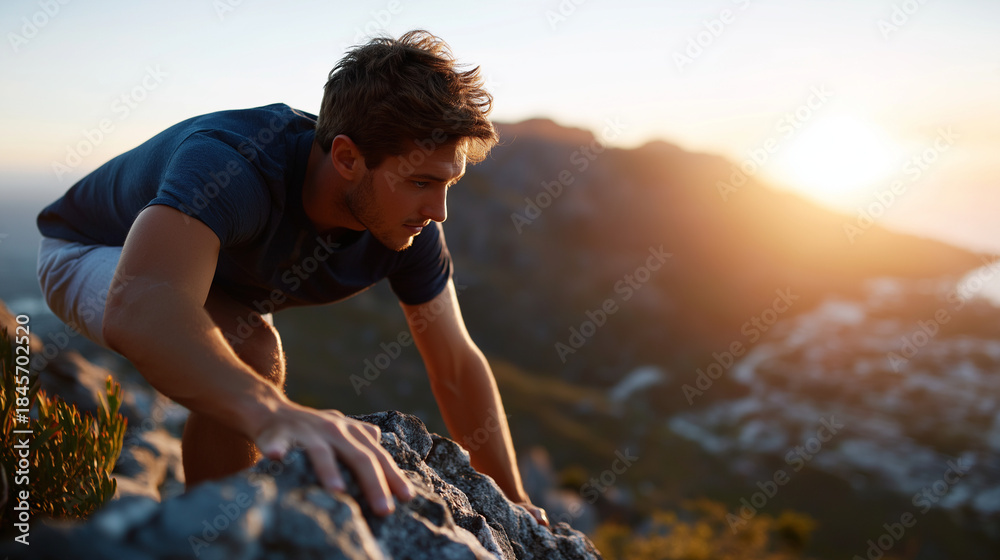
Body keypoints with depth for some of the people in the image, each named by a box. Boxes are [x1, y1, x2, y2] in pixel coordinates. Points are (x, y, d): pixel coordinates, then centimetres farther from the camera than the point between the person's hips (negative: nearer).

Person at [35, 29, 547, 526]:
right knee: (249, 351, -32)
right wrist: (271, 410, -78)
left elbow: (457, 367, -15)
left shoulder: (409, 224, -24)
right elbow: (138, 312, -61)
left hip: (219, 271, 7)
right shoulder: (231, 163, -44)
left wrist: (513, 503, -11)